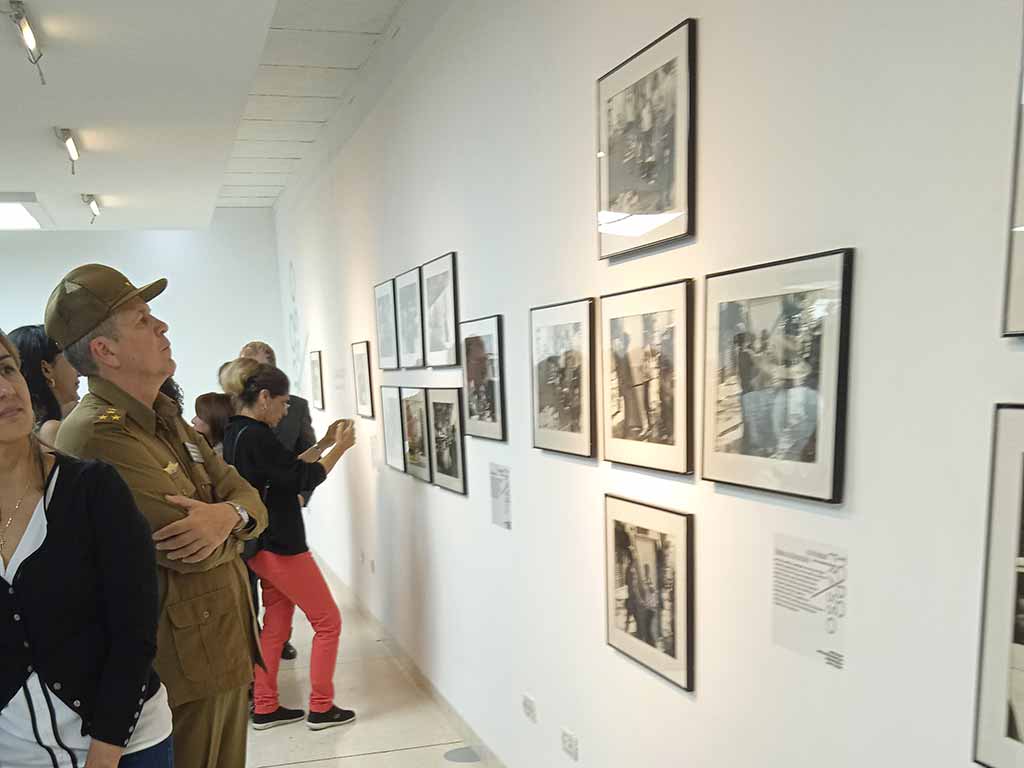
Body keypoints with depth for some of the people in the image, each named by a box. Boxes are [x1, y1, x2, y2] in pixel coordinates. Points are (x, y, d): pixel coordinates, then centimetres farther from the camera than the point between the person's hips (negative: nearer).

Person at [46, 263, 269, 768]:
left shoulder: (165, 420, 9)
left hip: (225, 650, 9)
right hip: (182, 668, -9)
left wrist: (229, 515, -19)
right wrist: (230, 523, -5)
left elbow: (251, 499, 4)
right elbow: (190, 551, -27)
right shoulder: (97, 435, -22)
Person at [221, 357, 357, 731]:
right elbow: (305, 478, -18)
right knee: (328, 622, 4)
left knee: (275, 626, 18)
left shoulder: (236, 433, 7)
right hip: (280, 547, -10)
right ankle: (321, 708, 13)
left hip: (263, 546, 10)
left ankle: (264, 708, 26)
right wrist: (340, 447, -6)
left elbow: (289, 468, 14)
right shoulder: (256, 436, -23)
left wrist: (324, 443, 11)